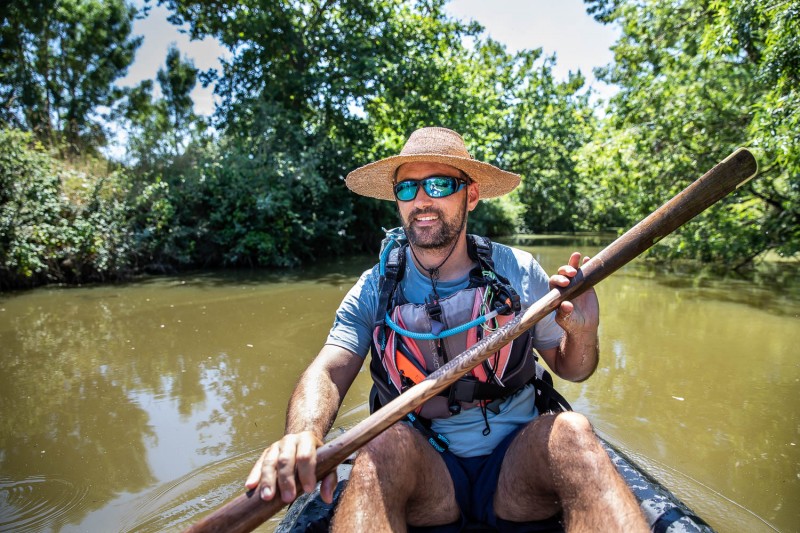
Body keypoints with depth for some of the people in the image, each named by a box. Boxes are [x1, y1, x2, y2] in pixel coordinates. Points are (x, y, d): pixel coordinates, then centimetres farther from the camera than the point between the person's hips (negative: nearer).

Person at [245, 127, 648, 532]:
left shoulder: (518, 271, -2)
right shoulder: (374, 289, -2)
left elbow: (569, 369, 8)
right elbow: (328, 371, -13)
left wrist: (583, 332, -15)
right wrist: (303, 435, -35)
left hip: (516, 467, 1)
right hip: (422, 472, 0)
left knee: (570, 431, -29)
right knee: (385, 444, -32)